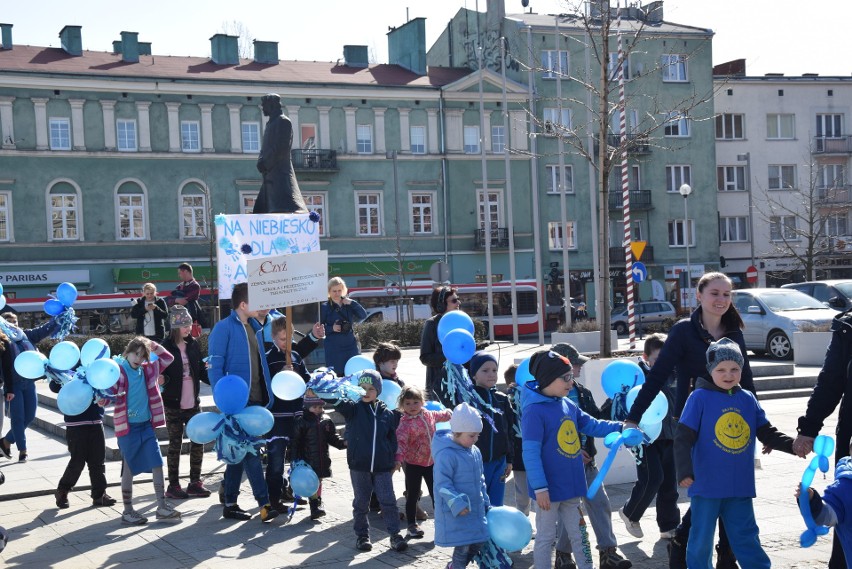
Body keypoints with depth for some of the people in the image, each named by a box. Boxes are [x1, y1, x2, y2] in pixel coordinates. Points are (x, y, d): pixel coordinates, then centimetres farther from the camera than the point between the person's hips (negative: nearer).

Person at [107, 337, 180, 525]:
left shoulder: (147, 370, 8)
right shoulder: (118, 371, -9)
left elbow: (167, 358, 16)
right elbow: (109, 392, -14)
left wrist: (153, 346, 3)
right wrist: (102, 398, -36)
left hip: (147, 425, 5)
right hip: (128, 427, -5)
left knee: (157, 464, 1)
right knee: (129, 469, 4)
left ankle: (162, 506, 7)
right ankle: (127, 511, 15)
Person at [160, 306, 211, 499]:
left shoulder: (193, 344, 5)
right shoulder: (166, 347, -8)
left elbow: (201, 371, 9)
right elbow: (161, 373, -9)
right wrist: (163, 379, -30)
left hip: (193, 403, 5)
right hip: (174, 404, -5)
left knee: (198, 442, 5)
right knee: (175, 444, 3)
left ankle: (195, 482, 17)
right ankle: (173, 485, 13)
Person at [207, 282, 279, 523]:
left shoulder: (255, 327, 14)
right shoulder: (224, 328, -9)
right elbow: (214, 367, -12)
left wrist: (267, 395, 15)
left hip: (255, 399, 8)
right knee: (250, 451, -10)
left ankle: (230, 504, 24)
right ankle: (264, 503, -10)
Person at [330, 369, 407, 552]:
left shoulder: (386, 413, 4)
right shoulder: (353, 409, -1)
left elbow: (392, 438, 12)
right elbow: (338, 403, -21)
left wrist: (394, 460, 12)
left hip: (382, 466, 1)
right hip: (358, 465, -1)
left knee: (388, 501, 0)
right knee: (361, 502, 9)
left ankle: (395, 534, 8)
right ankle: (362, 535, 21)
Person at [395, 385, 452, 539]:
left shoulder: (429, 415, 1)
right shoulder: (405, 423, -19)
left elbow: (441, 415, 23)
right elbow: (400, 441, -29)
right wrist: (398, 458, -41)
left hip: (431, 461, 5)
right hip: (413, 464, -5)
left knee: (436, 493, 13)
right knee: (413, 495, 5)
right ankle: (412, 524, 15)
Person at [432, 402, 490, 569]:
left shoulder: (475, 451, 7)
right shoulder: (446, 455, -19)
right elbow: (442, 484, -22)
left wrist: (485, 503, 18)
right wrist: (456, 503, -28)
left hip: (475, 508, 8)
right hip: (455, 512, -8)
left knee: (479, 542, 13)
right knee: (463, 545, -5)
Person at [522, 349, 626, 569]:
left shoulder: (568, 405, 4)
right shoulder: (534, 411, -20)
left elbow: (592, 425, 13)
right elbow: (531, 453, -21)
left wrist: (620, 427, 0)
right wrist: (540, 487, -22)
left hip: (571, 485, 8)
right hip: (550, 488, -7)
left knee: (577, 533, 18)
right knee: (546, 537, 7)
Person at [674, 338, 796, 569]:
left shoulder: (748, 399, 6)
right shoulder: (699, 397, -8)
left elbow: (767, 433, 11)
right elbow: (683, 439, -11)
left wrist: (794, 445, -5)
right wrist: (684, 471, -22)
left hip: (741, 486, 4)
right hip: (707, 485, -4)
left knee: (747, 538, 13)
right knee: (702, 539, 7)